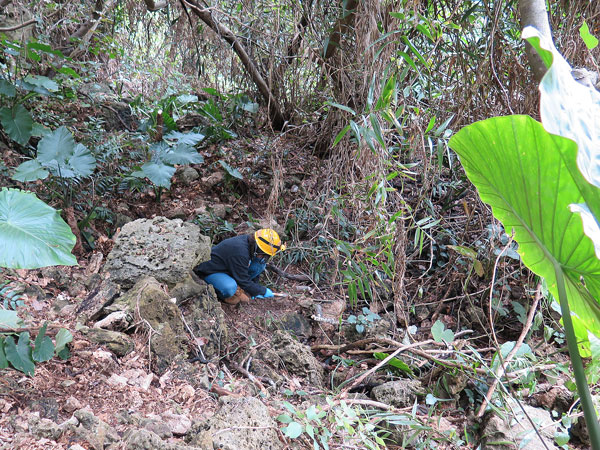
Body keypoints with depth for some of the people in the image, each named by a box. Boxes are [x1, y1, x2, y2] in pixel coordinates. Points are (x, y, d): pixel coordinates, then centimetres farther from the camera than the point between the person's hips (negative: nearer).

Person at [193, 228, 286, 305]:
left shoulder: (249, 241, -9)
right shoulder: (240, 251, -36)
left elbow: (253, 268, 10)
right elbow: (244, 281, -26)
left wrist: (255, 287, 7)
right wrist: (263, 291, -16)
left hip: (228, 267, 9)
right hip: (210, 271, -9)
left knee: (260, 264, -8)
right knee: (229, 288, -40)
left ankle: (237, 288, 2)